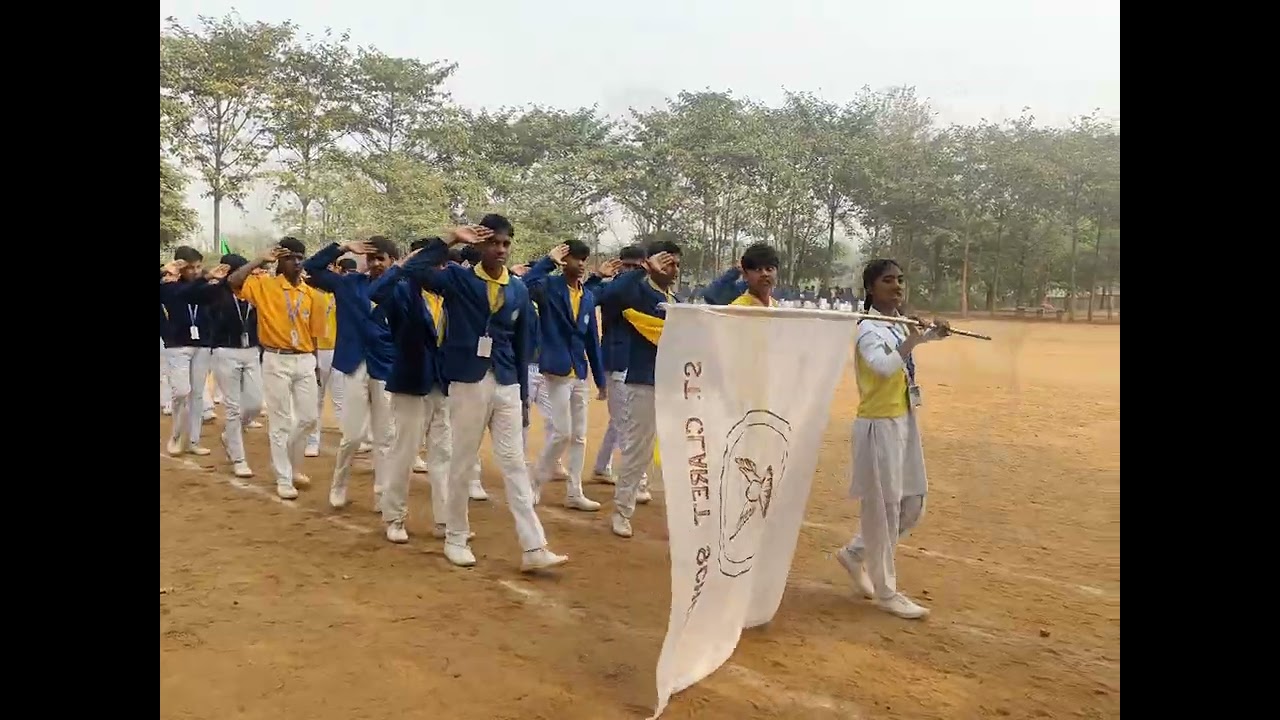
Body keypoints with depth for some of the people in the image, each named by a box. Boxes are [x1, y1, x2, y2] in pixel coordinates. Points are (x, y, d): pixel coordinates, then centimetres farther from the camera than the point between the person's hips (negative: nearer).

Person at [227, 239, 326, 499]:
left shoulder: (311, 294, 6)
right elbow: (233, 281, -22)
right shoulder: (264, 284, -3)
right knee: (280, 421, 2)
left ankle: (292, 466, 31)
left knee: (309, 417, 9)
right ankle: (283, 478, 12)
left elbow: (313, 335, 9)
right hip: (276, 361, -4)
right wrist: (262, 260, -14)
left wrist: (314, 365, 8)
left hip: (304, 361, 4)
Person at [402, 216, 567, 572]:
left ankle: (534, 548, 3)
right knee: (462, 463, 7)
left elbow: (520, 345, 11)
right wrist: (451, 240, -15)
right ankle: (456, 538, 24)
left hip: (506, 386, 3)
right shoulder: (458, 279, -2)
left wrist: (523, 394, 10)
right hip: (468, 383, -3)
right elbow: (413, 269, -19)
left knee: (515, 465, 3)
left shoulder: (519, 289, 7)